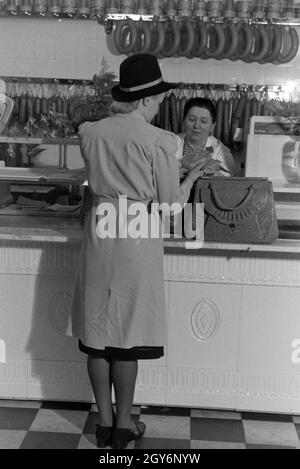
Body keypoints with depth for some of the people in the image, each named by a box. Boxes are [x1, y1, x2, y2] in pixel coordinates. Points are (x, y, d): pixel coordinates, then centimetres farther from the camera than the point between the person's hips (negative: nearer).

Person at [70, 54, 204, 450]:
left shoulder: (90, 133, 1)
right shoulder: (159, 141, -12)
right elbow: (170, 205, -7)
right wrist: (191, 178, 11)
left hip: (100, 232, 4)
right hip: (138, 239, -4)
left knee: (97, 330, 12)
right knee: (128, 333, 7)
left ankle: (105, 421, 23)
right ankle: (124, 424, 20)